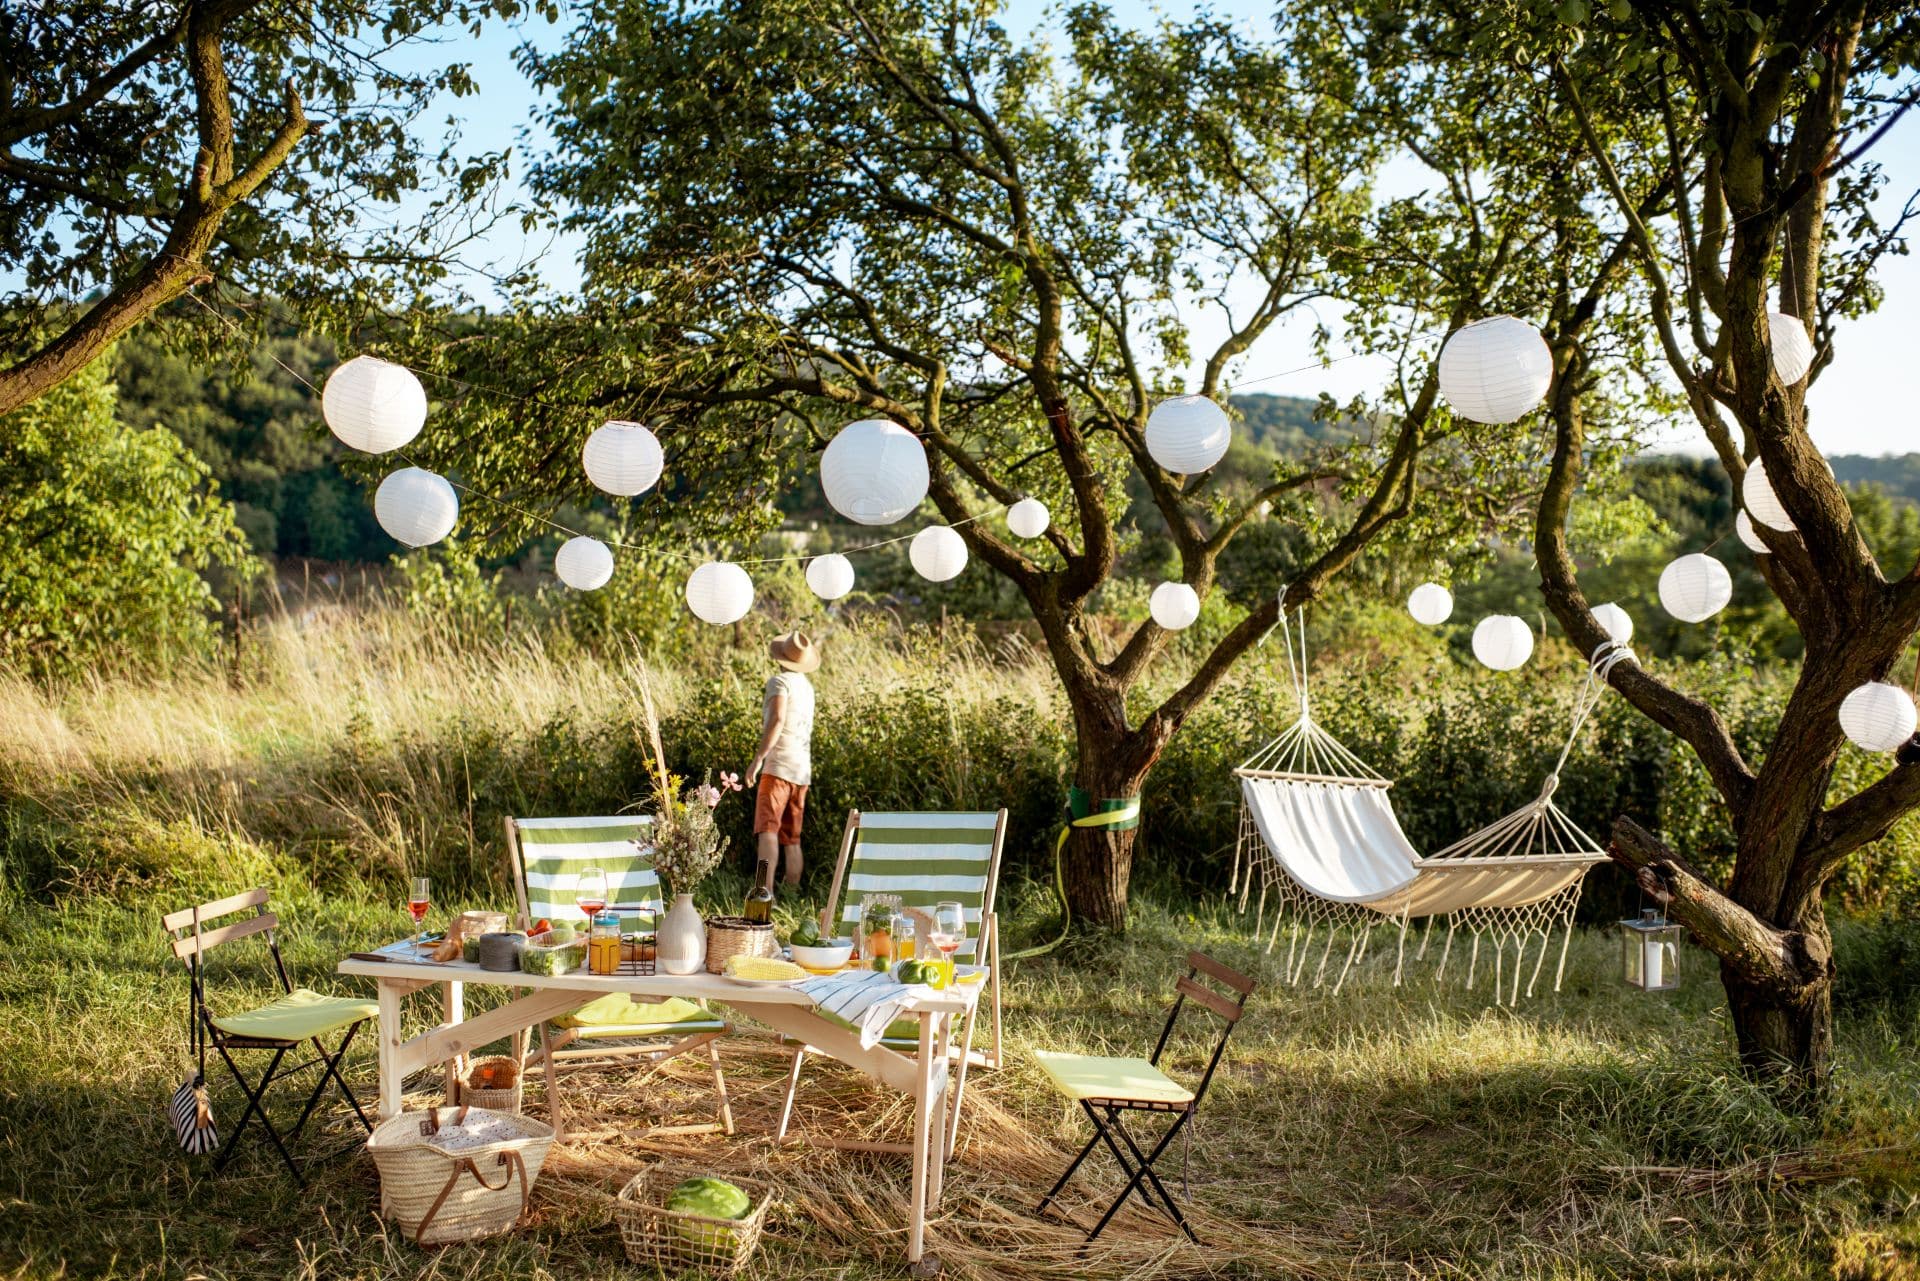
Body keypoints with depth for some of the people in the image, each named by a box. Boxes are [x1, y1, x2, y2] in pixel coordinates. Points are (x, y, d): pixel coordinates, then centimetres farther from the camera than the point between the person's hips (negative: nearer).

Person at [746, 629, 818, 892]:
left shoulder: (779, 681, -5)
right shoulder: (806, 685, 20)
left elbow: (777, 720, -20)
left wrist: (758, 758, -23)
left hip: (778, 765, -8)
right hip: (802, 770, 8)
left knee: (767, 830, -18)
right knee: (791, 839, 13)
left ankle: (765, 890, -34)